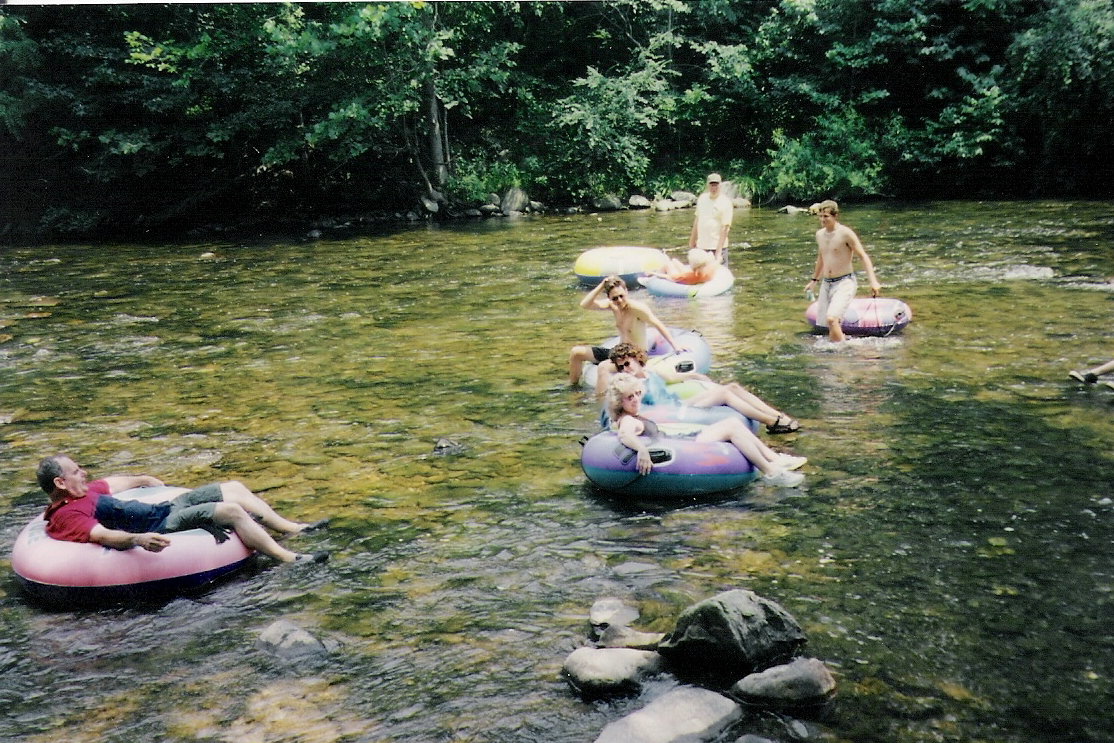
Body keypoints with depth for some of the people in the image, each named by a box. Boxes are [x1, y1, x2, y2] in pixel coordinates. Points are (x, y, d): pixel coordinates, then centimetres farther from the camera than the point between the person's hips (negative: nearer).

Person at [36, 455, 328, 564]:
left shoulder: (83, 491, 15)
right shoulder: (66, 516, -14)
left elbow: (119, 481, 32)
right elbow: (102, 534, -31)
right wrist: (138, 539, -47)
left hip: (163, 509, 11)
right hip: (161, 528, -11)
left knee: (233, 488, 6)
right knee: (231, 510, -21)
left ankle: (291, 528, 12)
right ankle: (289, 559, -16)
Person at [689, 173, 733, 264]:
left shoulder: (725, 203, -10)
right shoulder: (702, 198, 7)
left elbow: (725, 229, -14)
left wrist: (719, 252, -19)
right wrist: (692, 239, 17)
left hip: (716, 247, -6)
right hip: (701, 246, 6)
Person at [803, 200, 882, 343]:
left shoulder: (846, 233, -12)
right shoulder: (820, 234, 10)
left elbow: (863, 256, -13)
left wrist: (873, 281, -23)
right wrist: (814, 280, 34)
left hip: (845, 283, -7)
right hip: (826, 284, 7)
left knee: (832, 319, -24)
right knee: (824, 321, 8)